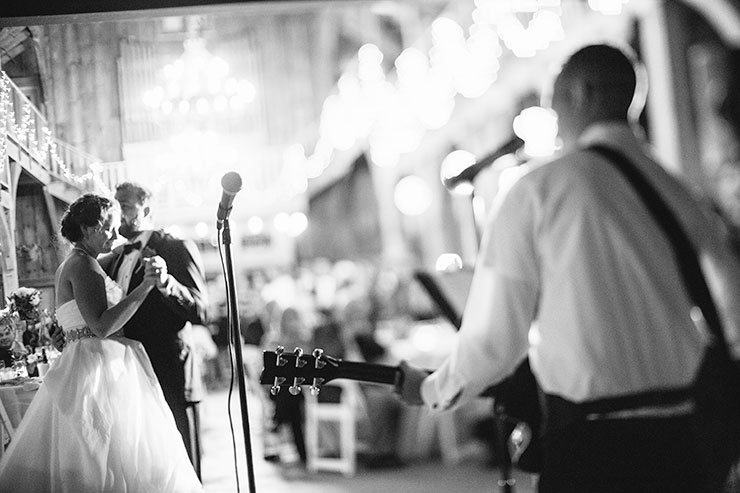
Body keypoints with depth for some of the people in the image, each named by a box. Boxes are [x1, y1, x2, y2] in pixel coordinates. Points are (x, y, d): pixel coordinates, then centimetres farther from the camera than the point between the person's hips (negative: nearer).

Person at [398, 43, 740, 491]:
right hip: (681, 444, 4)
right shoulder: (681, 196, 5)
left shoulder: (534, 192, -6)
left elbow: (495, 338, -7)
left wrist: (431, 391, 11)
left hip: (586, 443, -4)